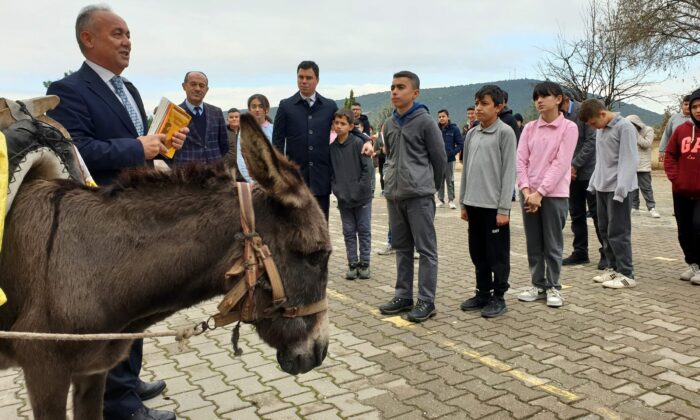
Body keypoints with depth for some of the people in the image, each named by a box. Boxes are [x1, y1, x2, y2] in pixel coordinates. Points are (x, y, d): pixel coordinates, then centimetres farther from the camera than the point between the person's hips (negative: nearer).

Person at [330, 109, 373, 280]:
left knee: (364, 230, 6)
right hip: (343, 198, 3)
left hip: (362, 197, -3)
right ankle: (352, 264, 17)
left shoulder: (358, 143, -8)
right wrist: (336, 189, -4)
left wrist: (359, 187, -13)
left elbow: (368, 168, -10)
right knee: (349, 232, 9)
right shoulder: (331, 147, 3)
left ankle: (364, 264, 16)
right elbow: (330, 171, 7)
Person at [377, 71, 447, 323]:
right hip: (393, 195, 6)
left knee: (426, 249, 0)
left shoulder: (425, 122, -7)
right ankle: (403, 295, 22)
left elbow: (439, 158, -1)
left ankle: (426, 301, 6)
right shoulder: (389, 124, 11)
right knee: (402, 247, 13)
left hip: (419, 196, -6)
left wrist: (430, 186, 8)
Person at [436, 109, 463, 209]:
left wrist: (452, 153, -12)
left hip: (450, 160, -2)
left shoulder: (454, 129, -4)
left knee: (450, 181, 4)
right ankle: (441, 200, 16)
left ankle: (451, 200, 13)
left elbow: (460, 144, -3)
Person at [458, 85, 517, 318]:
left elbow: (509, 172, -11)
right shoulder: (471, 134, 11)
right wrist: (463, 203, 12)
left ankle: (498, 297, 15)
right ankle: (483, 293, 25)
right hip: (474, 204, 6)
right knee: (478, 253, 13)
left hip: (494, 205, -6)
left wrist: (504, 208, -14)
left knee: (497, 254, 4)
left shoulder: (505, 133, -7)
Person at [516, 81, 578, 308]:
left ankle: (553, 287, 17)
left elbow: (561, 164, -11)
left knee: (552, 245, 4)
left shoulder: (568, 127, -3)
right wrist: (526, 189, -10)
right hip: (529, 193, 4)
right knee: (533, 244, 9)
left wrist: (540, 192, -16)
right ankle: (538, 285, 21)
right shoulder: (529, 128, 9)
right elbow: (521, 160, 4)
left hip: (554, 194, -4)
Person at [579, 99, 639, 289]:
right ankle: (613, 268, 21)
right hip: (601, 187, 8)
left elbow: (628, 161, -16)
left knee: (618, 232, -6)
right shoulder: (600, 130, 13)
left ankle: (627, 274, 2)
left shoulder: (624, 127, -11)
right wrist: (593, 182, 14)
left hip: (617, 189, -8)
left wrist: (621, 189, -21)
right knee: (604, 230, 10)